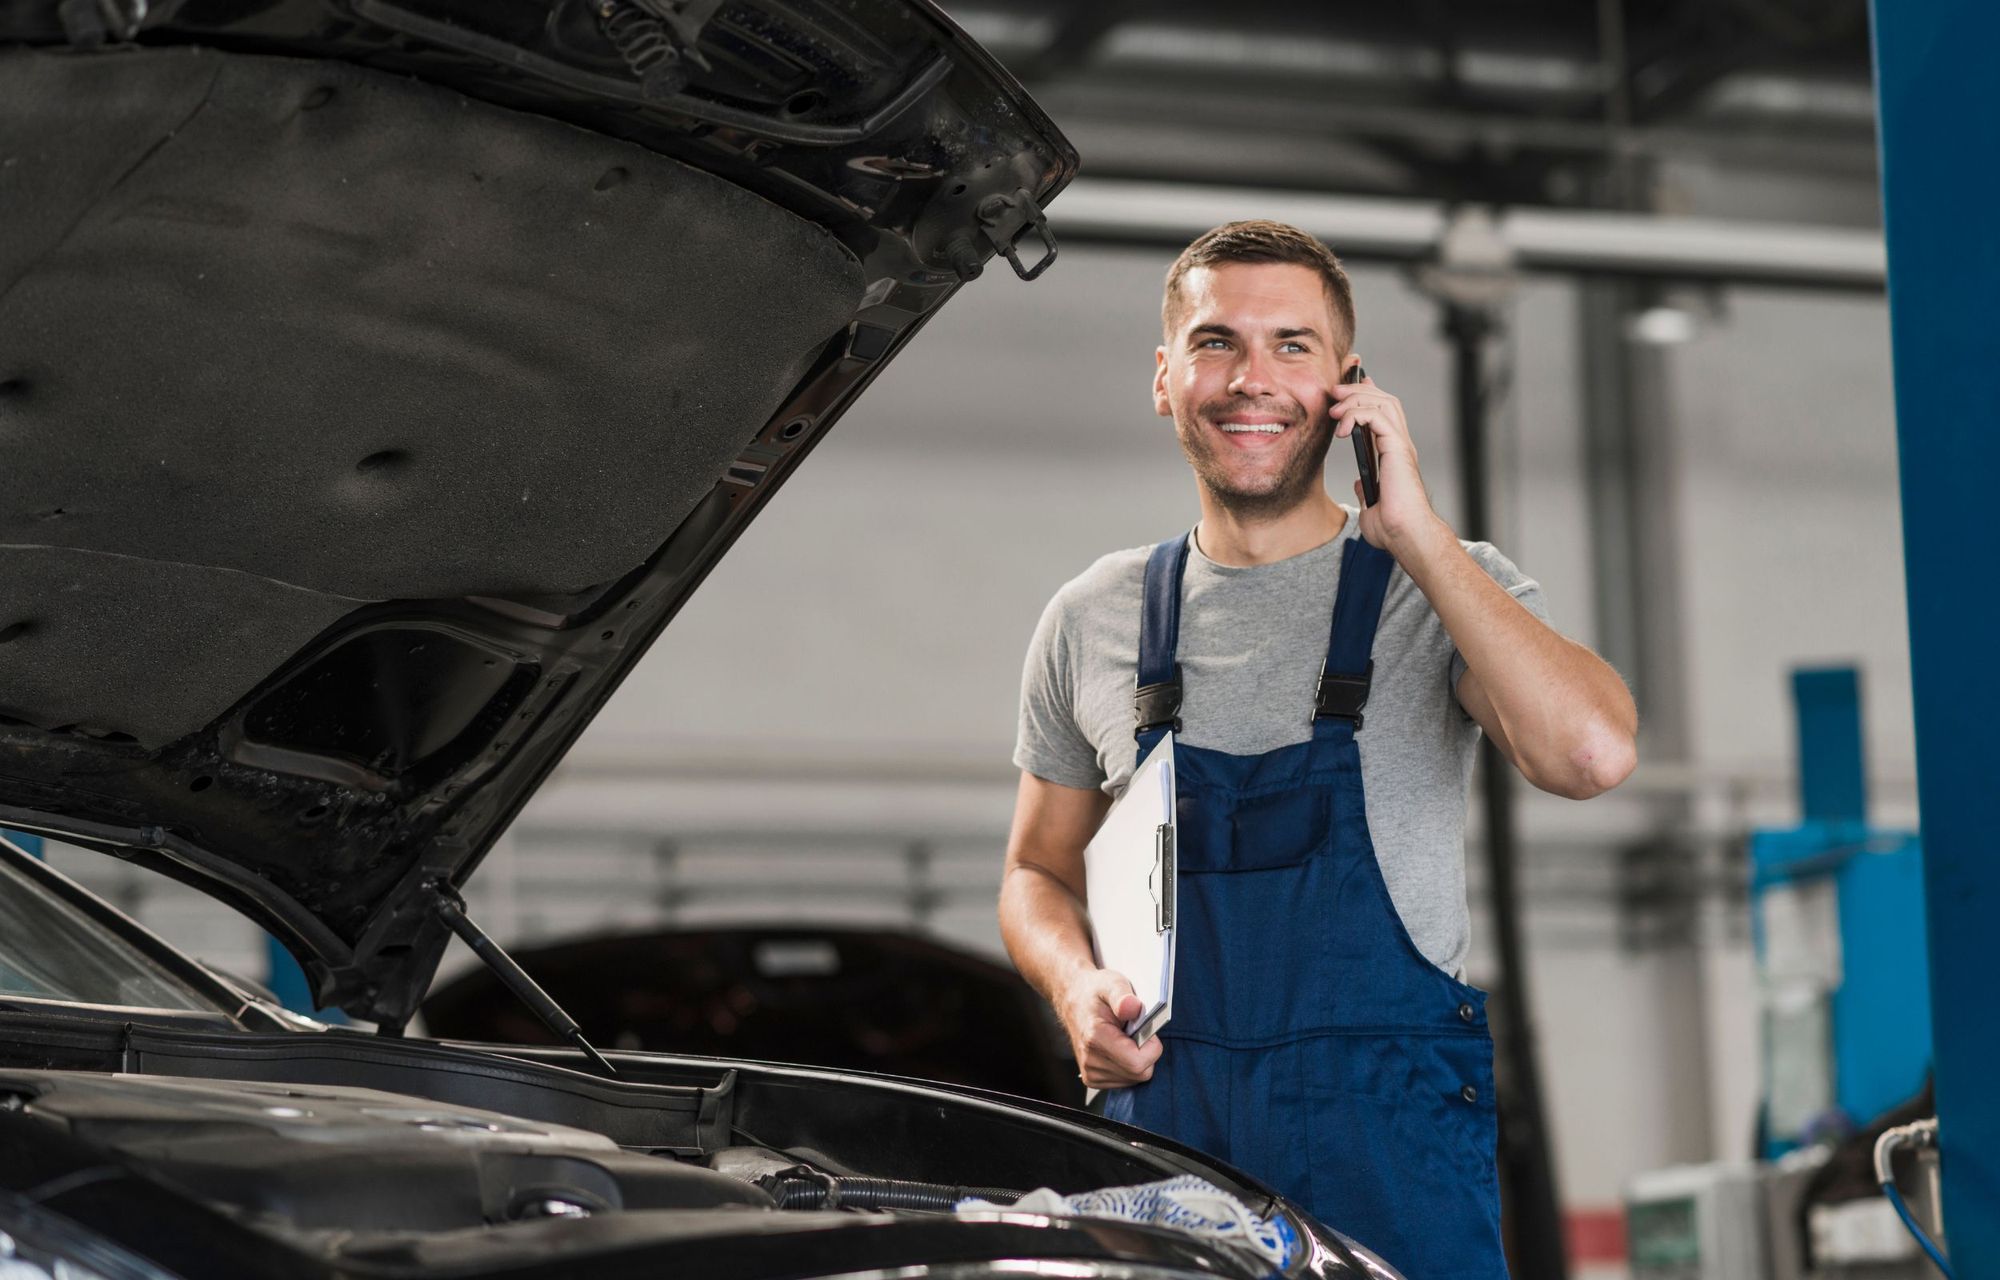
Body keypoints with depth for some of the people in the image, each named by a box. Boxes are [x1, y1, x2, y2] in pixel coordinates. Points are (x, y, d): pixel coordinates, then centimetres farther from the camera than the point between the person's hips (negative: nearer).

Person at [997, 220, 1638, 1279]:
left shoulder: (1442, 591, 0)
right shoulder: (1090, 622, 9)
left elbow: (1590, 754, -20)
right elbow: (1039, 872, 19)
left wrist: (1414, 533, -18)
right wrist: (1075, 985, -3)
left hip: (1388, 1137, -2)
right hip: (1163, 1132, 3)